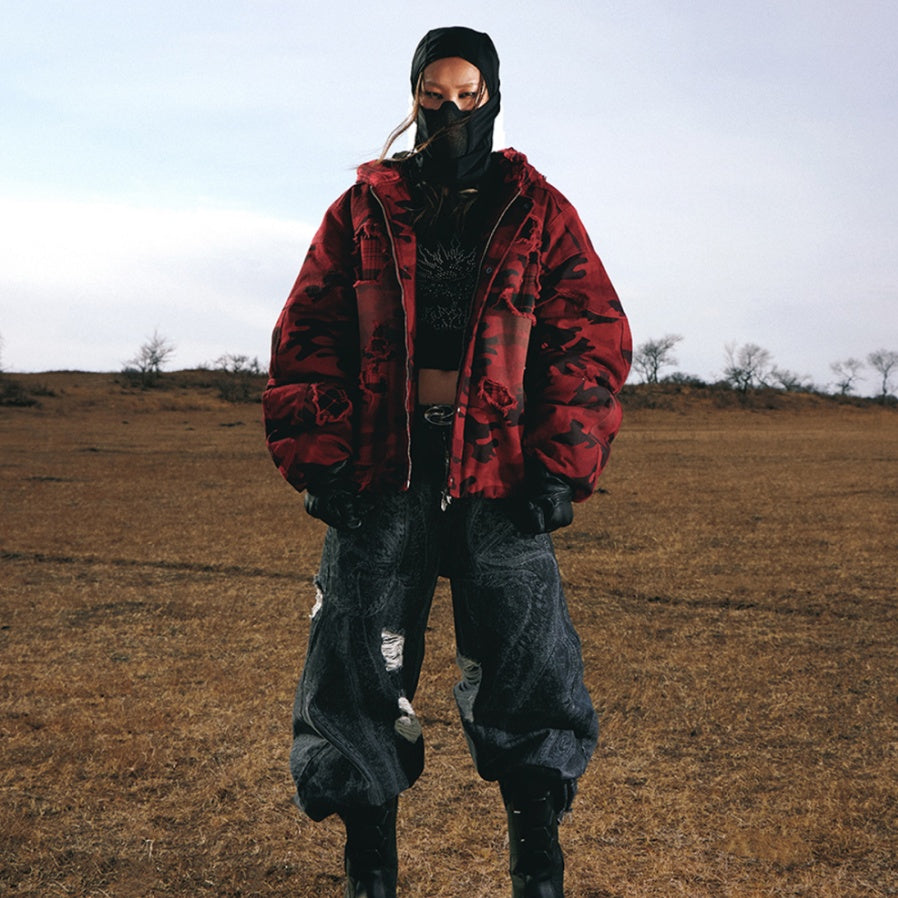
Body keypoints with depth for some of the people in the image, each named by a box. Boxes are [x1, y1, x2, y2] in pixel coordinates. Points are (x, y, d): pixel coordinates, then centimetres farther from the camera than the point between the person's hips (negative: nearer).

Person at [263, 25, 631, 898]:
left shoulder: (540, 215, 8)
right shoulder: (362, 212, 10)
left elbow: (592, 342, 3)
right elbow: (307, 342, 8)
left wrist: (560, 470, -6)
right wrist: (317, 460, -3)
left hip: (499, 478, -1)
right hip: (379, 474, 1)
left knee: (527, 671, 0)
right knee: (357, 670, 3)